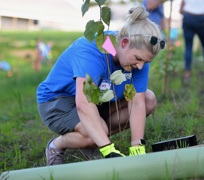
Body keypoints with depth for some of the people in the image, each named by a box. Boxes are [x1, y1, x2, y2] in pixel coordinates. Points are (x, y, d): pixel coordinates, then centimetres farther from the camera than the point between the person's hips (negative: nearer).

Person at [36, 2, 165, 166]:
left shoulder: (138, 54, -15)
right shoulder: (92, 51, -35)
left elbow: (137, 103, -19)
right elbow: (84, 104, -47)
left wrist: (137, 148, -31)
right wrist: (109, 150, -53)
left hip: (99, 100, 7)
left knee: (149, 100, -8)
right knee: (99, 129, -35)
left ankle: (92, 142, -2)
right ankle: (57, 145, -3)